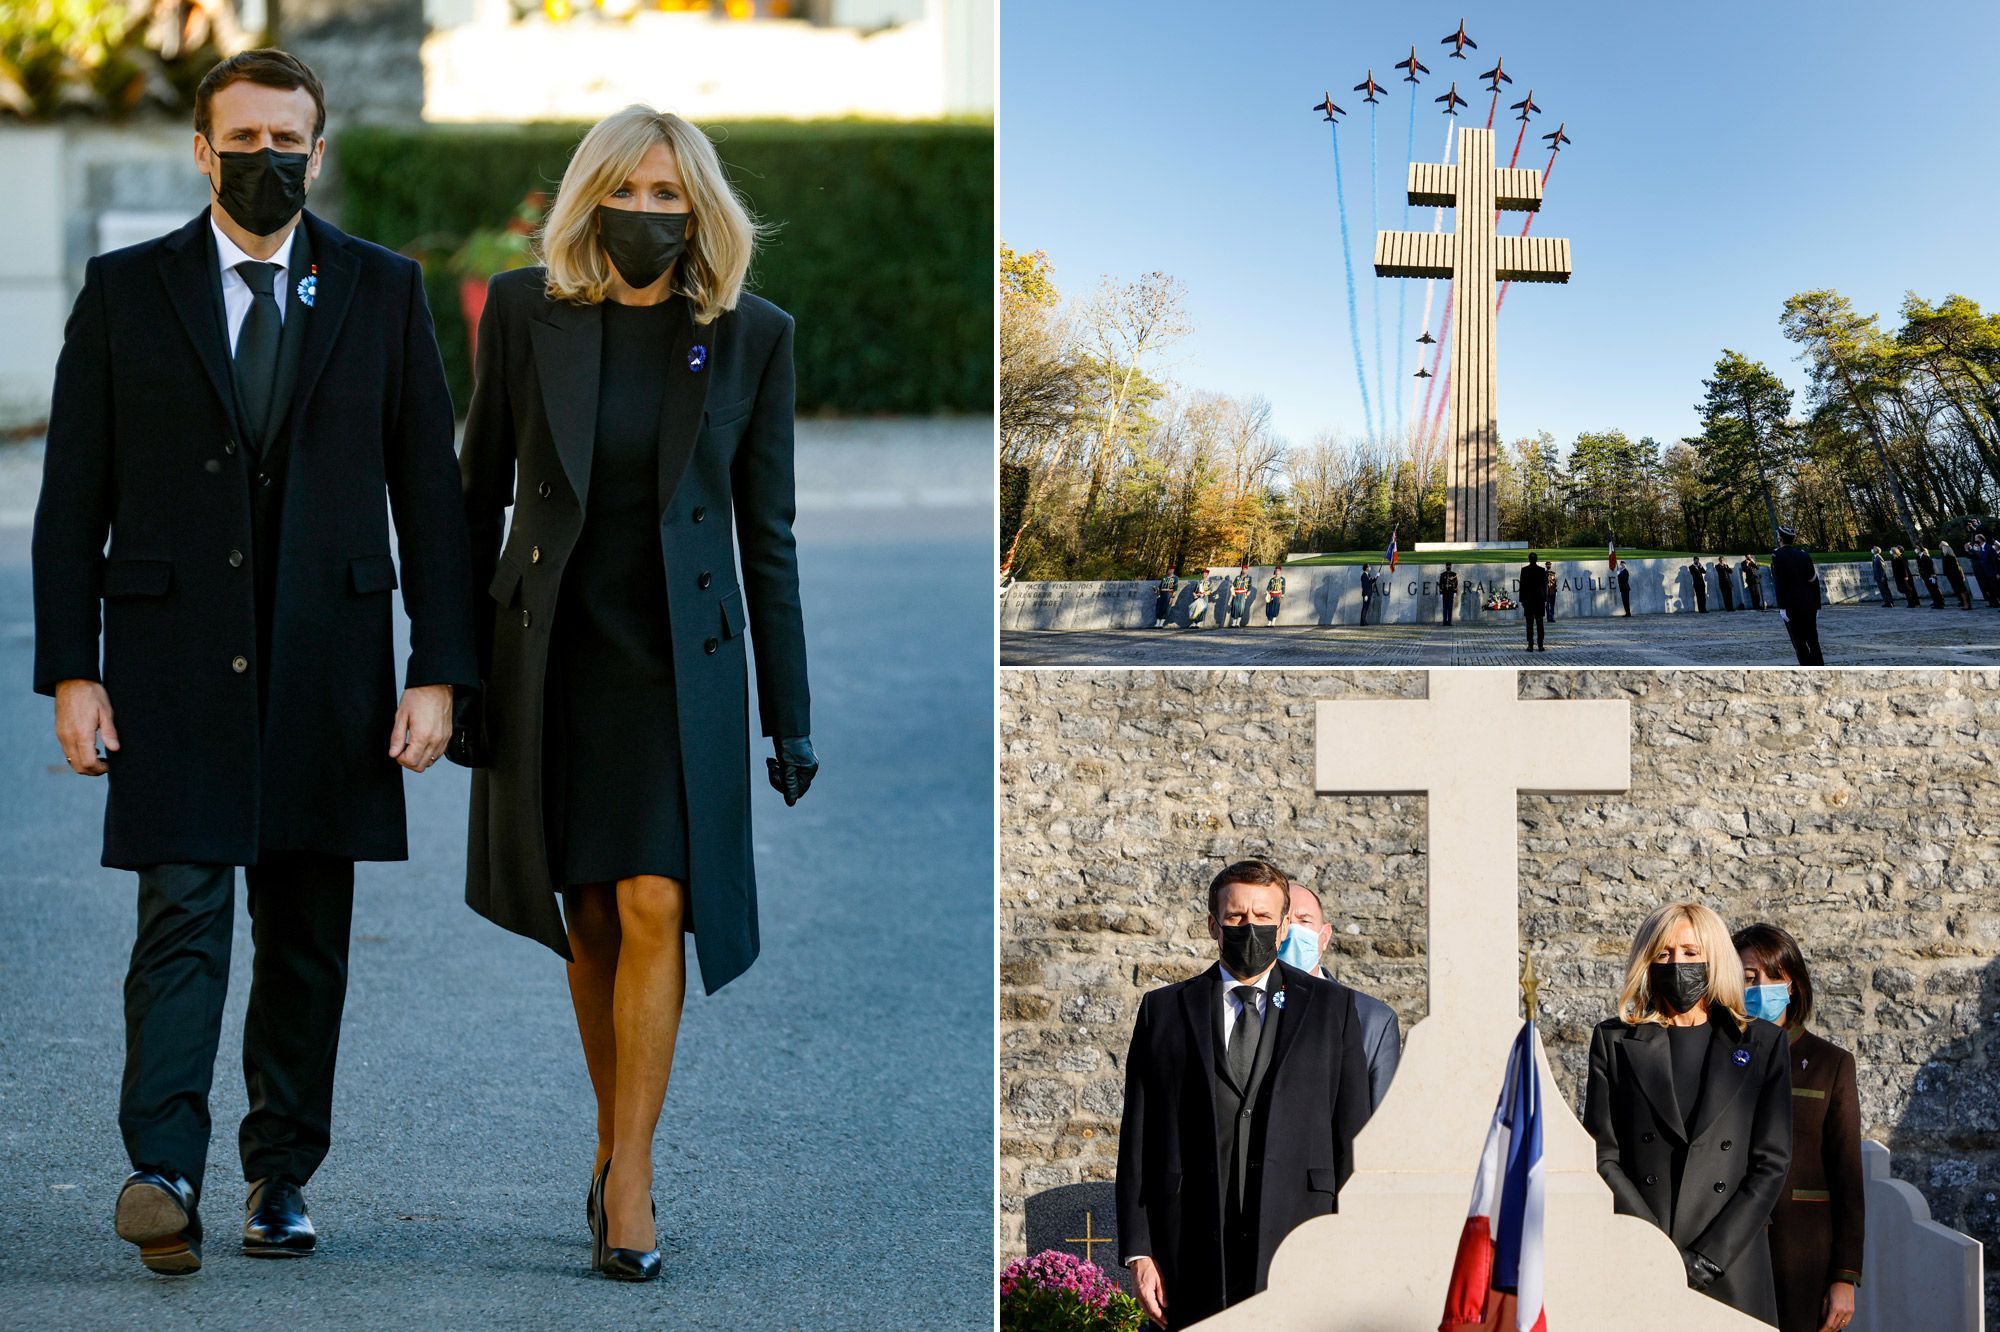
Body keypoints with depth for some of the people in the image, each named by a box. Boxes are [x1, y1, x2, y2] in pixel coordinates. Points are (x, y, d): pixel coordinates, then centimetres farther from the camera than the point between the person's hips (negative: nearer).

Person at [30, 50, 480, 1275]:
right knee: (183, 915, -11)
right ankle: (165, 1174, -16)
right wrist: (72, 669, -4)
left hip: (329, 665, 2)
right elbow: (73, 497, 4)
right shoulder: (126, 292, 4)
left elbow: (429, 490, 5)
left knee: (308, 935, 7)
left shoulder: (384, 292, 6)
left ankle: (283, 1177, 17)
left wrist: (439, 670, -1)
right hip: (175, 663, -1)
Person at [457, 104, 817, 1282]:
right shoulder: (526, 312, -2)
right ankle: (618, 1130, 27)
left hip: (679, 659, -1)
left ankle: (631, 1177, -6)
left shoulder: (751, 336, -2)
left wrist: (790, 716, 1)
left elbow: (768, 532, 2)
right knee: (589, 915, 9)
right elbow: (479, 488, 7)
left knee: (655, 906, -13)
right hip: (551, 652, 1)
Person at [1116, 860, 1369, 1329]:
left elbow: (1352, 1133, 8)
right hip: (1197, 1252, 0)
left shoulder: (1332, 1006, 11)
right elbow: (1137, 1139, 9)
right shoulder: (1163, 1010, 12)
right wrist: (1139, 1252, 1)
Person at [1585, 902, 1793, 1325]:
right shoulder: (1614, 1041, 9)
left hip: (1731, 1271, 0)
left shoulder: (1762, 1045, 9)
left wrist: (1705, 1259, -8)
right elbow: (1602, 1158, 2)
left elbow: (1771, 1163, 3)